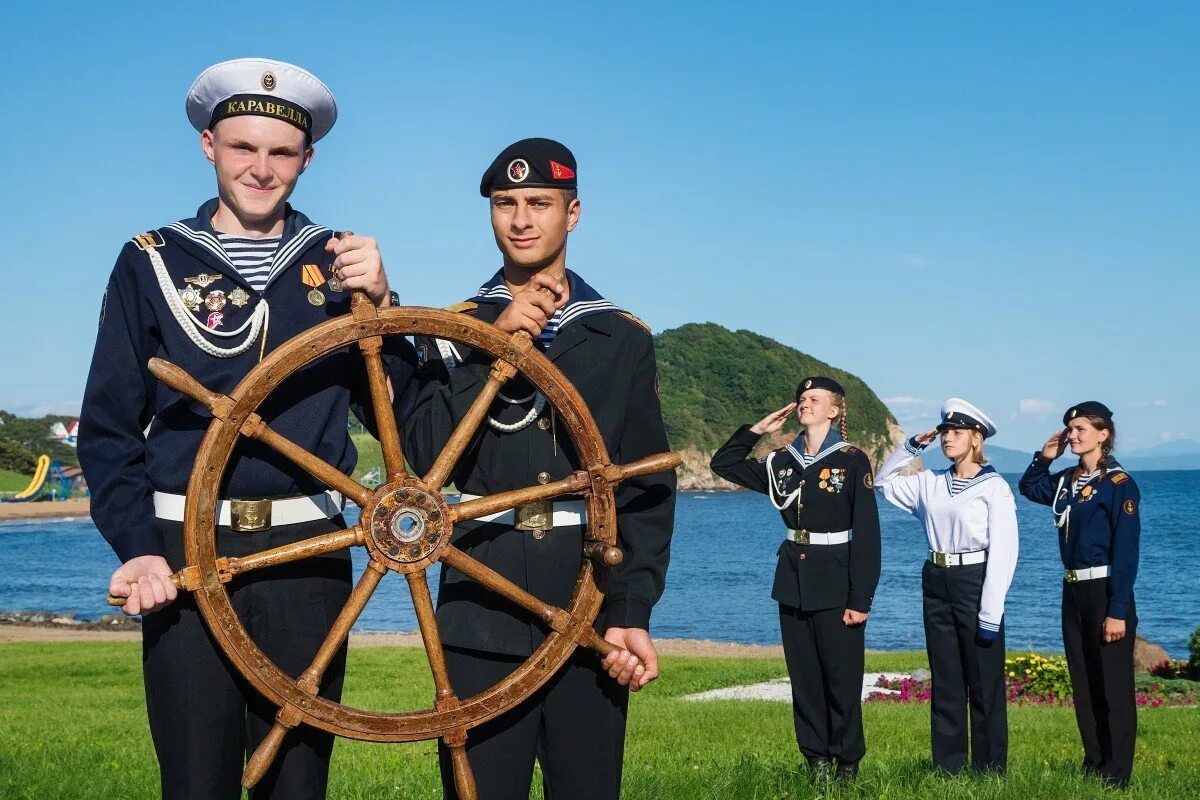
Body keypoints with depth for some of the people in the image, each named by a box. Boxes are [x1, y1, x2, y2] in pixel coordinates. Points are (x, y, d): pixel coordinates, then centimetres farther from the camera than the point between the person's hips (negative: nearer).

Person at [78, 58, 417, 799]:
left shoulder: (340, 263, 9)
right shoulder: (152, 263, 4)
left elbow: (393, 412, 4)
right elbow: (108, 428, 4)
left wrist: (379, 304, -10)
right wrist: (137, 548, -9)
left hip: (308, 553, 2)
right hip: (186, 556, -1)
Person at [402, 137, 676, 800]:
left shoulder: (623, 339, 9)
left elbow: (649, 488, 4)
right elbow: (425, 457, -5)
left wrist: (633, 612, -6)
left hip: (591, 607, 1)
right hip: (482, 612, 0)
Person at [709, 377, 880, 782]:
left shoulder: (852, 460, -6)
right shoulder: (782, 462, 8)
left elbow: (866, 533, -9)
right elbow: (723, 463, 18)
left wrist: (861, 598, -14)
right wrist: (757, 429, 7)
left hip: (835, 581, -5)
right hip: (792, 579, 5)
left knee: (842, 676, -1)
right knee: (804, 676, 8)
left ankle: (847, 761, 12)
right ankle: (816, 759, 17)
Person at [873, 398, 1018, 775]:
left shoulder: (994, 487, -7)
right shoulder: (930, 483, 9)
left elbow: (1003, 551, -11)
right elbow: (883, 482, 21)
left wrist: (991, 612, -16)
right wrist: (912, 446, 8)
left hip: (975, 583, -5)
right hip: (937, 585, 5)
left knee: (985, 686, 2)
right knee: (945, 684, 10)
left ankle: (990, 769, 9)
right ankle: (948, 767, 16)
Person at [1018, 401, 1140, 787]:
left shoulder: (1119, 484, -12)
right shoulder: (1067, 481, 10)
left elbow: (1125, 551, -15)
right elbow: (1029, 487, 30)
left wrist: (1117, 611, -19)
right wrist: (1045, 457, 11)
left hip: (1107, 593, -8)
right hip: (1073, 592, 8)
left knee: (1113, 686, -1)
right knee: (1083, 684, 12)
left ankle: (1116, 774, 5)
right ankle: (1093, 765, 22)